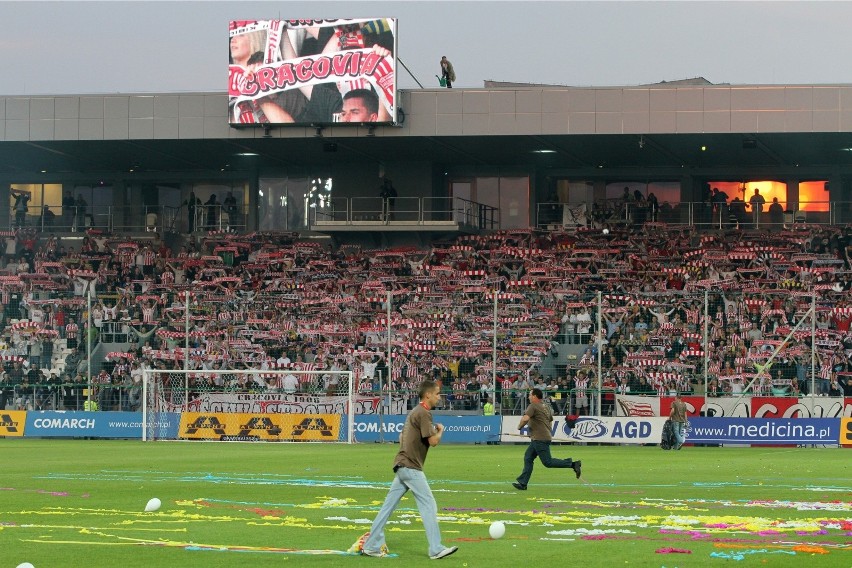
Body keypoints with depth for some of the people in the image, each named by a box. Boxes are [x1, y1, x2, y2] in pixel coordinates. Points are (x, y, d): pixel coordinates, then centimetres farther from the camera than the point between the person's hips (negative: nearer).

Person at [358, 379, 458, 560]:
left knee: (389, 505, 9)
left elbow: (402, 437, 26)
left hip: (402, 465, 10)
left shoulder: (414, 412, 18)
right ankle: (436, 549, -8)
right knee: (429, 505, -7)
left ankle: (372, 546, 10)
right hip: (411, 467, -10)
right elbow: (433, 441, -17)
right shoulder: (423, 413, -12)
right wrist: (440, 430, 2)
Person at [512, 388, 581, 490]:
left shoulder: (533, 407, -11)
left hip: (540, 440, -10)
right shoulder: (546, 407, 18)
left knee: (547, 462, -9)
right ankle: (523, 483, 9)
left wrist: (519, 426, -6)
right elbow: (550, 421, 25)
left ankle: (573, 464, -10)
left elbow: (525, 418, -25)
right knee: (528, 458, 10)